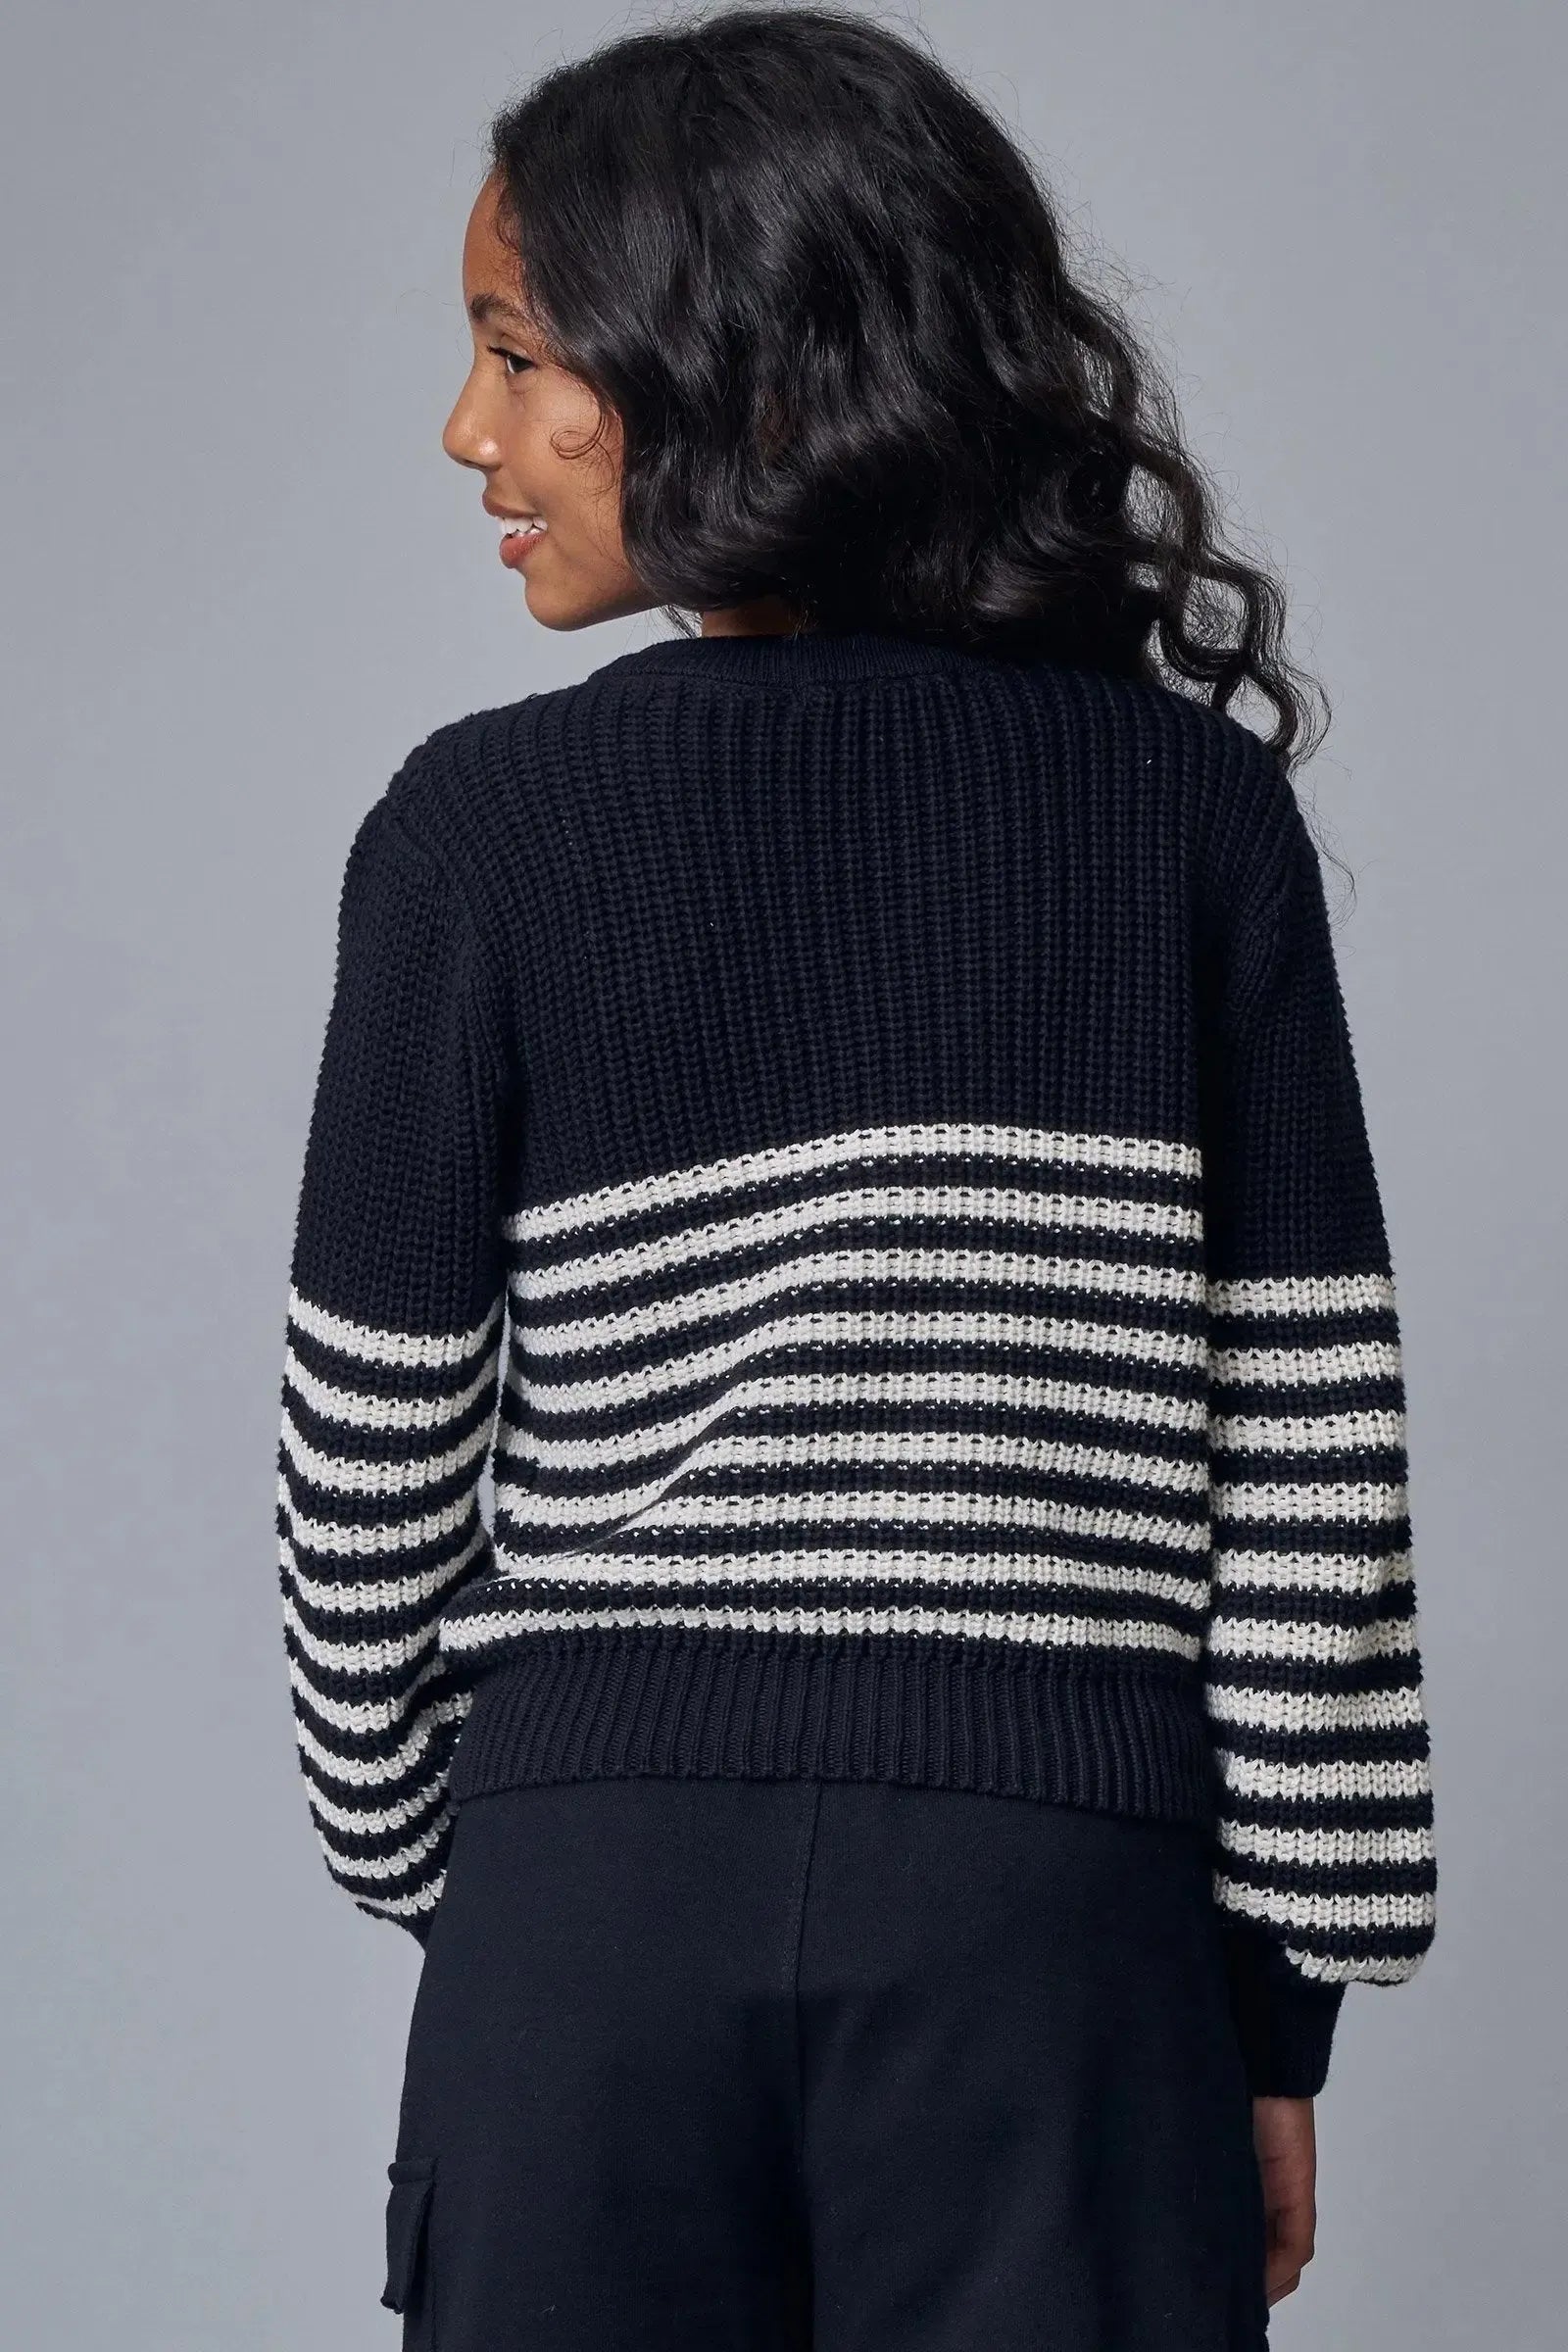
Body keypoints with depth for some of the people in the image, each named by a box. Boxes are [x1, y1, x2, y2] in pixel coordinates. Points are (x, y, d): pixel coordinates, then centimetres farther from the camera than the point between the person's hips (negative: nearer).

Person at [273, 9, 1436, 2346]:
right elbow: (1312, 1468, -1)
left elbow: (376, 1467, 0)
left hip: (597, 1901, 0)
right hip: (1057, 1904, 1)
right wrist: (1284, 2016, 7)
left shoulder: (482, 826, -4)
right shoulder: (1198, 812, 0)